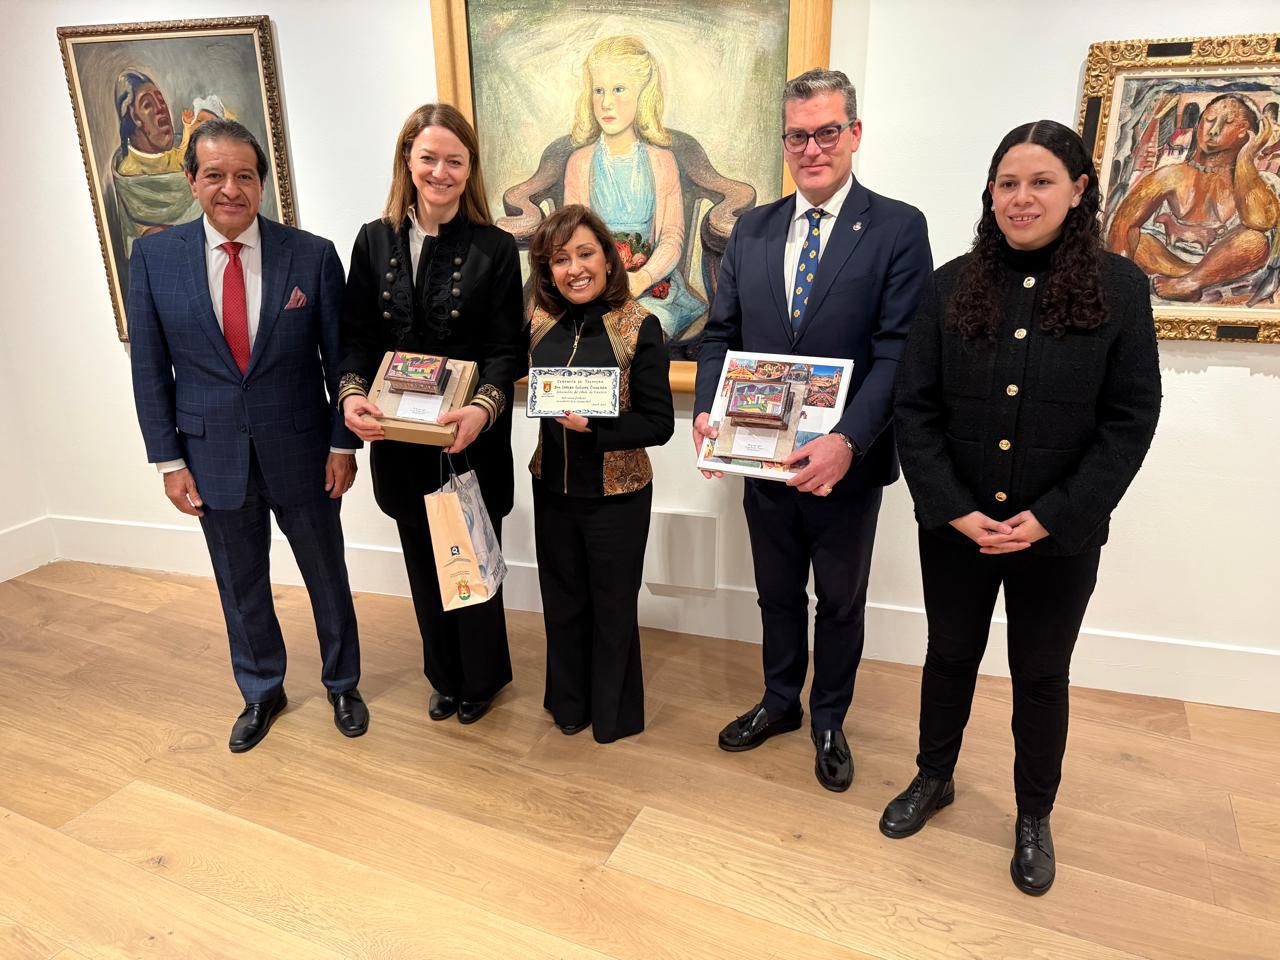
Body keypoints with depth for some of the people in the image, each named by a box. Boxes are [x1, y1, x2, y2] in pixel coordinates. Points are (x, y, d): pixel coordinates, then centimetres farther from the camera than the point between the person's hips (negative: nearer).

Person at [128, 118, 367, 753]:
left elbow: (339, 357, -3)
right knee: (240, 586, 16)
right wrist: (168, 460, -2)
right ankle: (261, 693, 39)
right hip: (213, 456, 1)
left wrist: (342, 444, -4)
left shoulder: (313, 255, -8)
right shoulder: (153, 257, -4)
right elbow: (149, 368, 0)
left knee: (326, 575, 14)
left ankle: (342, 685, 37)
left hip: (301, 454, -1)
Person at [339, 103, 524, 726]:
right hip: (399, 440, 3)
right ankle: (445, 678, 39)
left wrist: (483, 408, -28)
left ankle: (481, 680, 35)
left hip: (473, 440, -3)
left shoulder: (495, 248, -6)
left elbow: (506, 348, -9)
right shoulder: (375, 241, 3)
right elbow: (357, 335, 2)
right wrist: (352, 393, -17)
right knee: (424, 564, 17)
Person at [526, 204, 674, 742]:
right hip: (553, 489, 4)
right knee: (562, 601, 18)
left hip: (617, 494, -4)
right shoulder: (541, 324, -2)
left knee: (612, 606, 13)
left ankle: (614, 712, 35)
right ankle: (569, 702, 41)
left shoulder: (638, 326, -15)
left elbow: (659, 425, -16)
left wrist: (594, 426, -27)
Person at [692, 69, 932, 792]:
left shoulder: (899, 229, -9)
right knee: (778, 592, 21)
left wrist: (847, 441, -29)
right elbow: (722, 333, 6)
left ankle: (830, 721, 39)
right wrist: (707, 410, -13)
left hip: (844, 462, -3)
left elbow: (898, 351, -16)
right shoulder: (752, 230, 5)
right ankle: (780, 702, 44)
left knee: (840, 601, 16)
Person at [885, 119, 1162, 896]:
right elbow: (915, 407, -4)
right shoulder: (954, 285, -2)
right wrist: (953, 509, -13)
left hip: (1060, 535, -1)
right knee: (950, 657, 18)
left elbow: (1131, 420, -7)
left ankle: (1035, 817, 38)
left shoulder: (1119, 287, -5)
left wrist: (1051, 517, -14)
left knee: (1041, 675, 16)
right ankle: (934, 778, 42)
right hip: (954, 527, 1)